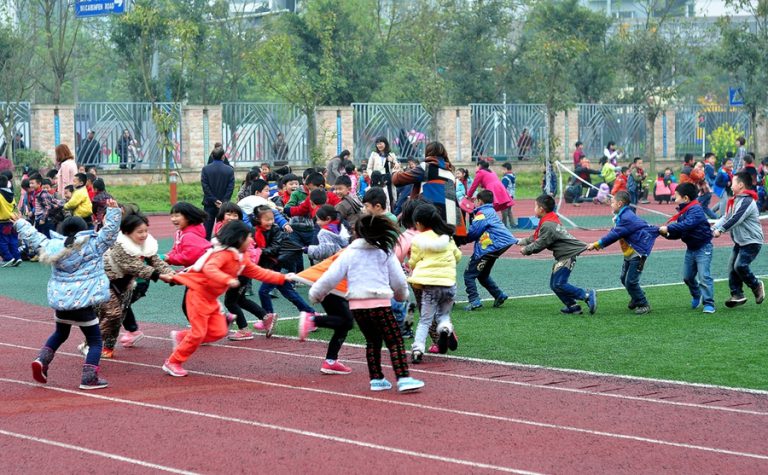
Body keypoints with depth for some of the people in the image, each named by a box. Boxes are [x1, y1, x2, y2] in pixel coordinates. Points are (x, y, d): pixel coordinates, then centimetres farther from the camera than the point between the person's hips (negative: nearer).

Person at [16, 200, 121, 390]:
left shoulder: (53, 246, 5)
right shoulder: (92, 245, -6)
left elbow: (34, 237, 17)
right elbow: (110, 231, -10)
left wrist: (20, 224, 32)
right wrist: (113, 210, -5)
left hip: (60, 299, 5)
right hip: (83, 301, -5)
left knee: (60, 333, 30)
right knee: (95, 341, 4)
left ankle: (42, 360, 14)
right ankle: (89, 377, -6)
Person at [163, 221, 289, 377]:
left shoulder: (241, 259, 10)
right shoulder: (224, 254, -21)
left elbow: (259, 272, 16)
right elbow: (209, 268, -37)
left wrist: (282, 278, 11)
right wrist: (228, 280, -51)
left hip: (211, 298, 9)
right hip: (198, 293, -9)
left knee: (219, 331, 1)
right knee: (198, 332, -10)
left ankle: (181, 337, 16)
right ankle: (173, 363, 3)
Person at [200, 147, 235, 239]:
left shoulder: (205, 169, -5)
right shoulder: (230, 170, -4)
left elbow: (205, 186, -8)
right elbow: (230, 187, -8)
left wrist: (214, 200, -6)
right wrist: (223, 202, -8)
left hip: (209, 204, 0)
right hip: (223, 204, 0)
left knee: (207, 229, 5)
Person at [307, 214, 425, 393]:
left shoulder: (349, 253, 6)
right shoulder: (385, 252, 4)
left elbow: (331, 276, 4)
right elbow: (399, 280, 10)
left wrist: (315, 293, 17)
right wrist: (401, 295, 30)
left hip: (356, 305, 3)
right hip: (380, 303, -3)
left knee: (372, 341, 20)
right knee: (395, 341, 0)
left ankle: (376, 379, 18)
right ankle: (403, 379, -12)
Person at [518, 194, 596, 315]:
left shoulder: (548, 225, -19)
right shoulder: (550, 221, 14)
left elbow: (539, 245, -13)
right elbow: (536, 238, 23)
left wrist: (526, 250, 1)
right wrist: (523, 241, 19)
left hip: (568, 254, -11)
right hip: (563, 255, 11)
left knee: (559, 284, -15)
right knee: (554, 284, 10)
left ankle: (587, 295, -14)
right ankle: (573, 306, 9)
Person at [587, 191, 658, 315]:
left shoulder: (626, 218, -24)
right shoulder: (623, 216, 8)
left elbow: (614, 235, -25)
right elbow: (614, 234, 7)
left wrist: (596, 244, -21)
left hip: (638, 253, -10)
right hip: (629, 253, 10)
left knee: (631, 282, -9)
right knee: (625, 279, 18)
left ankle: (644, 305, 6)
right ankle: (636, 299, 38)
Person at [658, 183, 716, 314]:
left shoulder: (696, 209, -19)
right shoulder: (682, 212, 8)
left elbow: (687, 224, -36)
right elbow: (678, 234, 7)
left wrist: (668, 228, -34)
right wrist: (667, 234, -11)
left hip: (703, 247, -9)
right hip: (691, 248, 9)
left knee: (704, 276, -13)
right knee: (687, 276, 15)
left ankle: (709, 303, -8)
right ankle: (696, 295, 38)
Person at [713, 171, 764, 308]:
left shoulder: (747, 202, -19)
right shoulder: (736, 200, 12)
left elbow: (735, 219, -26)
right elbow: (726, 217, 10)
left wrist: (720, 230, -23)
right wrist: (713, 228, -2)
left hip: (752, 241, -10)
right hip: (740, 241, 10)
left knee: (740, 266, -19)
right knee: (732, 267, 3)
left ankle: (757, 286, 3)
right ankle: (737, 295, 7)